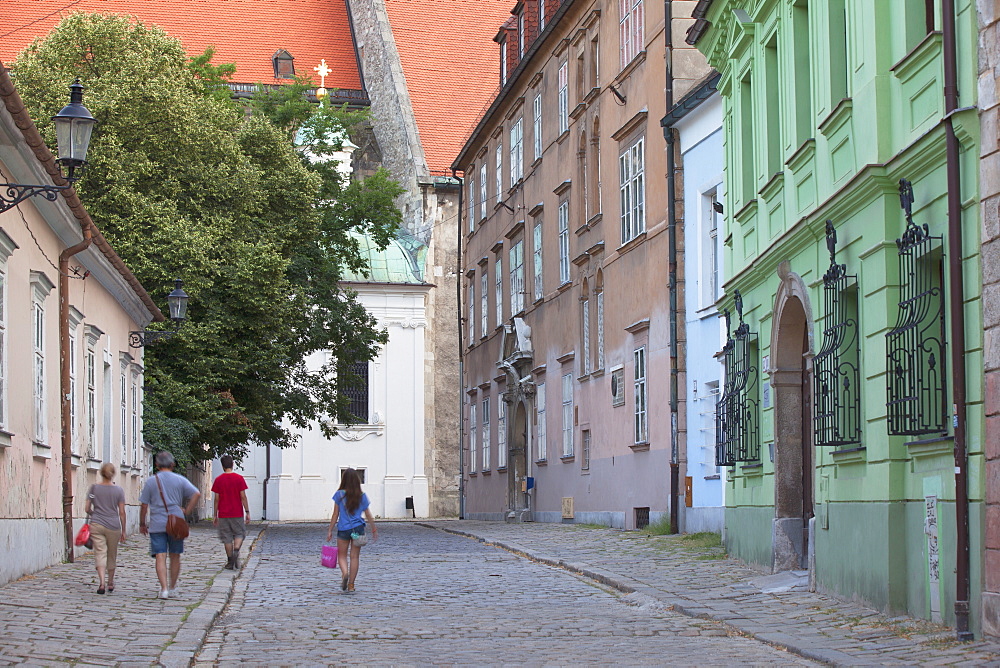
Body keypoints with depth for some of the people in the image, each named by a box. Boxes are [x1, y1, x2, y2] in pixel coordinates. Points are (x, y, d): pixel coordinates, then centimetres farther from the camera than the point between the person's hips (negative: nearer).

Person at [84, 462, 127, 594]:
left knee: (100, 553, -3)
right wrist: (123, 531, 7)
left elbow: (87, 509, 2)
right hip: (113, 526, 0)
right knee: (112, 555, 15)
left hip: (96, 525, 0)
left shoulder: (94, 487, 1)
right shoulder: (118, 490, -1)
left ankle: (101, 582, -22)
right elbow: (122, 512, -1)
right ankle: (110, 583, 29)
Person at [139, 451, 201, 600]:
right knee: (175, 556, 13)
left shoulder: (151, 482, 4)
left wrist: (142, 524, 14)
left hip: (157, 525, -1)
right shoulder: (180, 480, 5)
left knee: (160, 557, -5)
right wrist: (187, 511, 0)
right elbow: (197, 494, -7)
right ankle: (172, 588, 21)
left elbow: (144, 505, 4)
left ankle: (164, 588, -17)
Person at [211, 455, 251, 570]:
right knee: (239, 534, 13)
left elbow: (217, 499, 1)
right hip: (237, 513, -1)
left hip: (223, 514, 1)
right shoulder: (239, 478, -4)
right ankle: (236, 551, -14)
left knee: (227, 538, 5)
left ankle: (230, 562, 5)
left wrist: (215, 516, 7)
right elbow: (243, 497, -5)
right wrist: (247, 512, 1)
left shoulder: (218, 480, -1)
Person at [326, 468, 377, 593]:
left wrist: (330, 531, 6)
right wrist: (374, 530, 16)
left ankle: (345, 573, -19)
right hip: (358, 528, 1)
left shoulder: (339, 495, -4)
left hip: (343, 529, -1)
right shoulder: (362, 496, 0)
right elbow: (368, 515, 5)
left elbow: (335, 514, -1)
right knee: (354, 557, 8)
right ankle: (351, 585, 9)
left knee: (342, 555, 10)